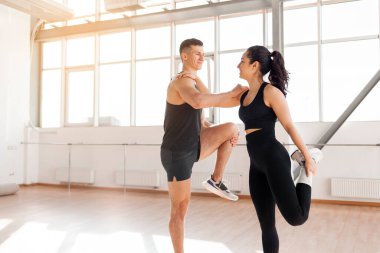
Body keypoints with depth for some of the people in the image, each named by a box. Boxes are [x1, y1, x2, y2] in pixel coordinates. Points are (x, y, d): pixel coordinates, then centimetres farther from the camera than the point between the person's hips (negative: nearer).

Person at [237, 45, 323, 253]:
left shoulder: (271, 91, -8)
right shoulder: (244, 94, 14)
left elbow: (289, 126, -7)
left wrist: (307, 157, -4)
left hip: (274, 158, -7)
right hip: (257, 164, 7)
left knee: (296, 218, -10)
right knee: (266, 225, 8)